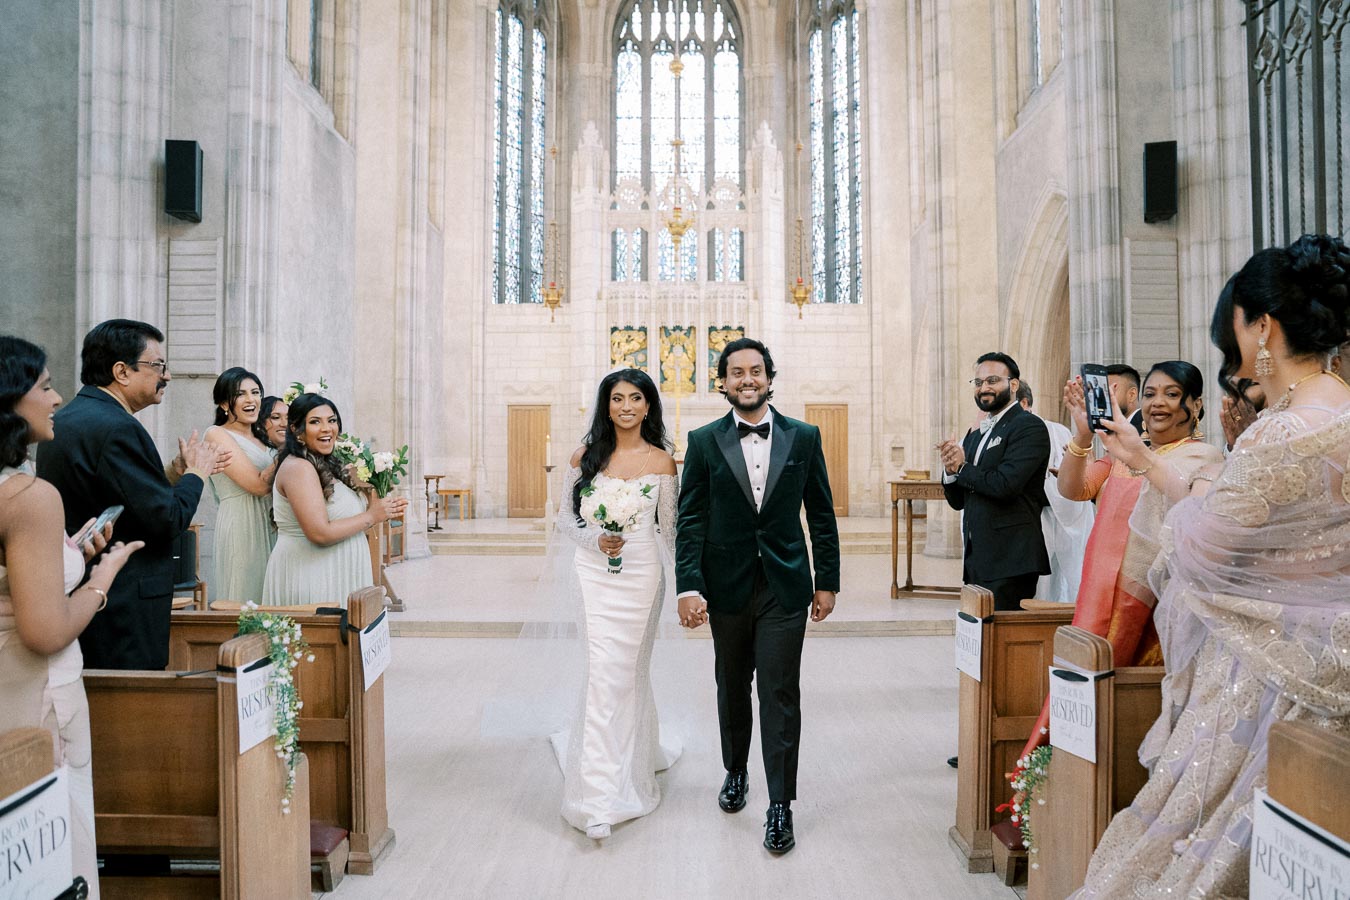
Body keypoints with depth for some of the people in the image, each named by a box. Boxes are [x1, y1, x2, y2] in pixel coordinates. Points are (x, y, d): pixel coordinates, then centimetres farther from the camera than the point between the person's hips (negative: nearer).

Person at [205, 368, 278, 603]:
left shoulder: (260, 438, 17)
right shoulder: (217, 434, -5)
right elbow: (259, 484, -15)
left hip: (270, 530, 7)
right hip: (240, 529, -7)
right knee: (244, 604, -4)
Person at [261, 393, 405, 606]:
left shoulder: (326, 465, 14)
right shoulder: (297, 467, -15)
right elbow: (320, 534, -23)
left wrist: (384, 510, 0)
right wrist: (371, 516, -13)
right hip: (308, 577, -9)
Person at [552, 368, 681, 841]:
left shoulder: (661, 461, 0)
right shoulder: (585, 456, 1)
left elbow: (668, 527, 6)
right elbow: (565, 516, 6)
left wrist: (676, 585, 6)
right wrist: (596, 540, -12)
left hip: (642, 574, 1)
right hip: (596, 574, 0)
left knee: (628, 670, 12)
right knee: (605, 673, -5)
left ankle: (636, 754, 41)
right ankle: (600, 799, 0)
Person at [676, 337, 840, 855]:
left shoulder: (804, 438, 1)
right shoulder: (704, 442, -1)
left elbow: (821, 515, 4)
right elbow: (690, 520, -5)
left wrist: (827, 582, 2)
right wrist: (689, 587, -13)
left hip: (785, 587, -1)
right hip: (727, 588, 1)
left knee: (780, 694, -1)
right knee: (732, 688, 17)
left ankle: (780, 806, 11)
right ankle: (735, 772, 39)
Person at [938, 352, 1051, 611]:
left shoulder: (1029, 427, -8)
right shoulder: (975, 434, 17)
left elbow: (1005, 484, -21)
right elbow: (958, 501, 16)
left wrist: (962, 467, -6)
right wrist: (951, 471, -5)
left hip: (1010, 561, -8)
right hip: (977, 560, 8)